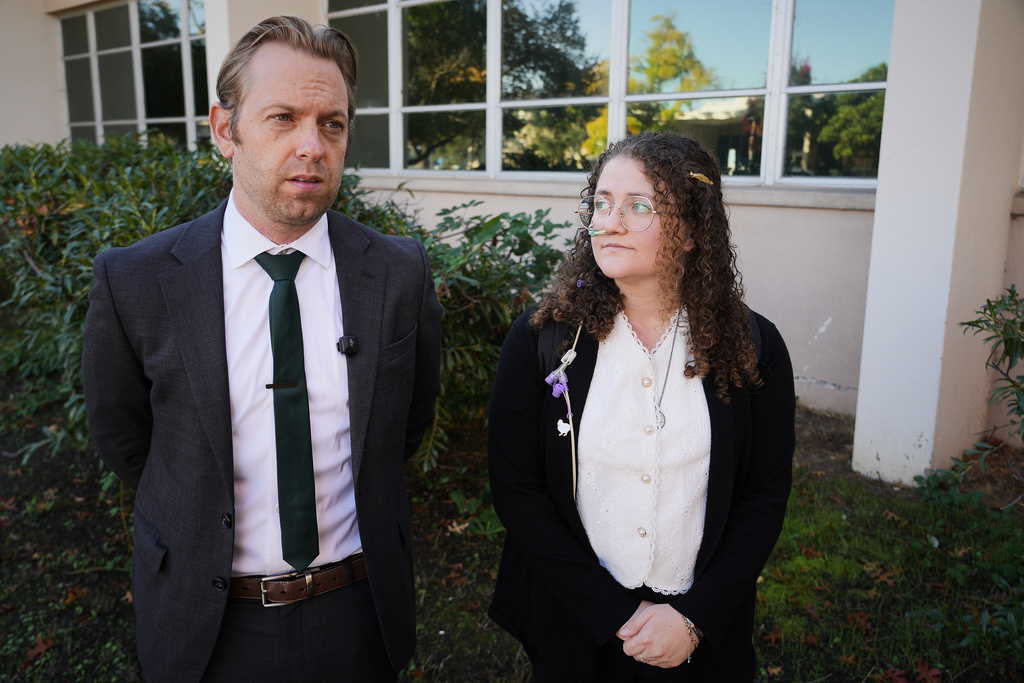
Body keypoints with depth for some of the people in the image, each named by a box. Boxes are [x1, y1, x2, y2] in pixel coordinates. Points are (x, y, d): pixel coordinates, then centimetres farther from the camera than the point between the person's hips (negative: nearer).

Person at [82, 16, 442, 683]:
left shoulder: (402, 272, -11)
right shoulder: (134, 282, -14)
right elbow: (121, 438, 1)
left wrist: (346, 500, 9)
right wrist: (205, 519, 7)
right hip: (205, 625, 0)